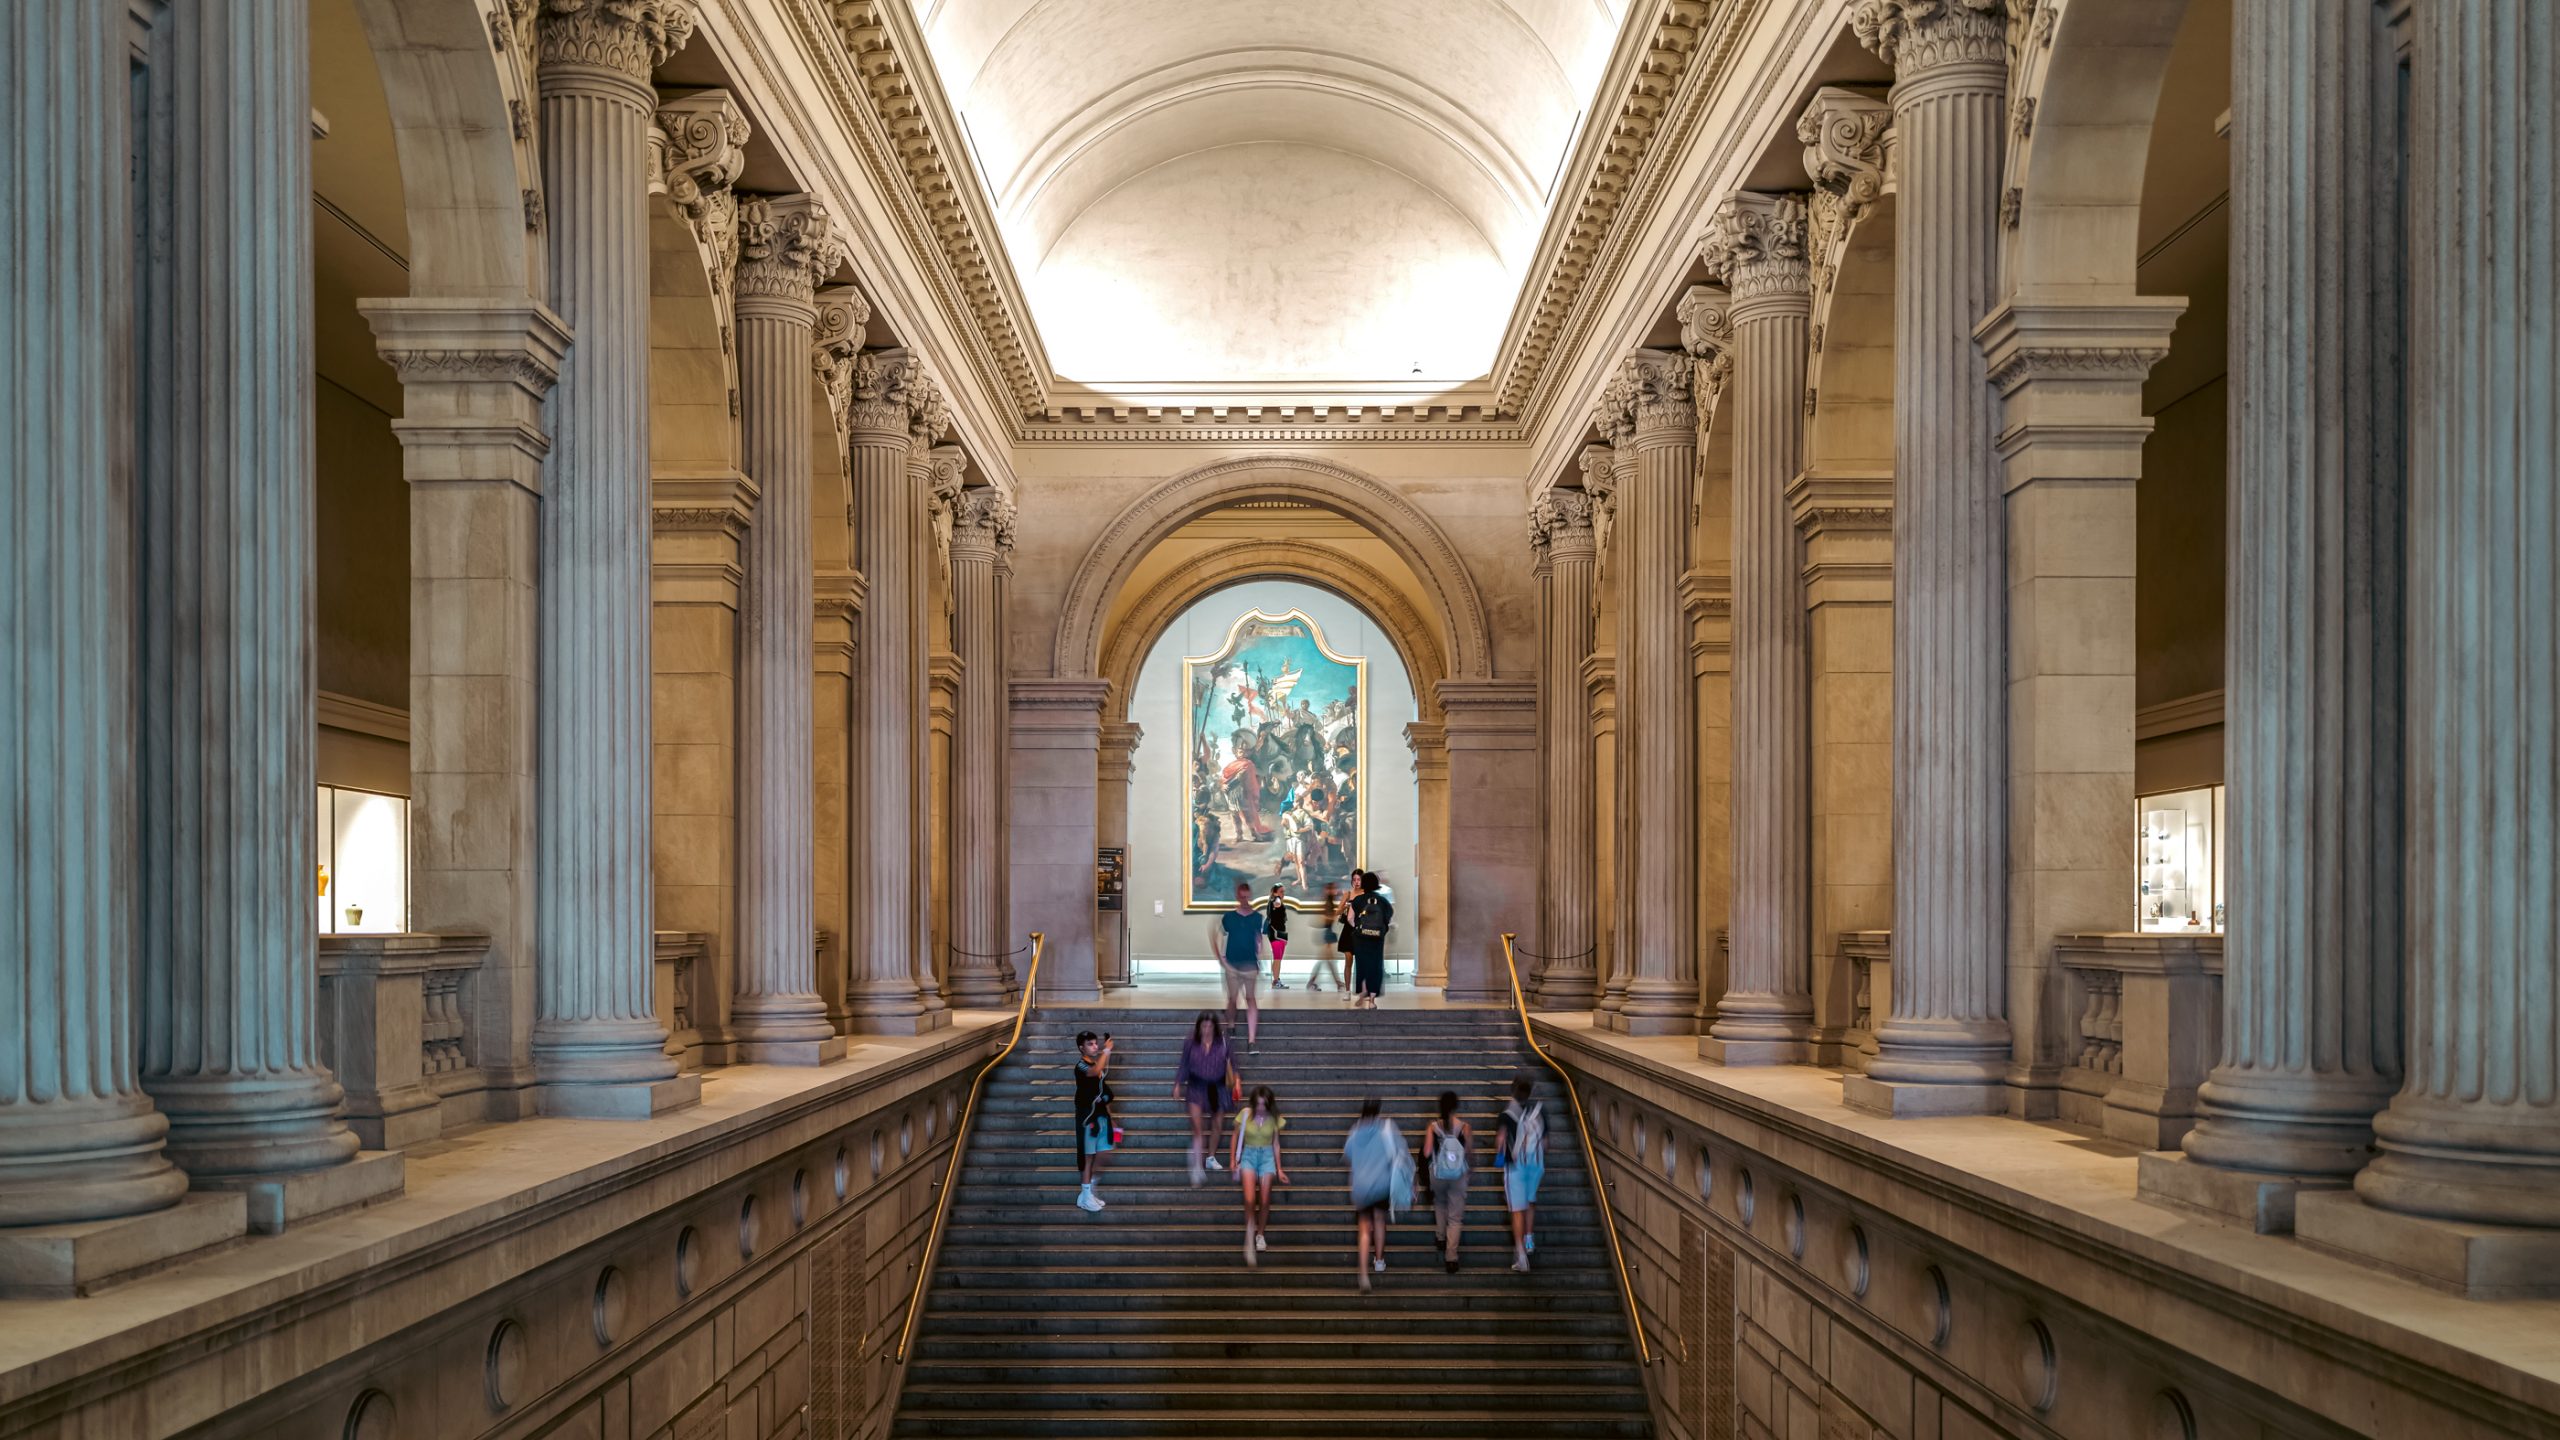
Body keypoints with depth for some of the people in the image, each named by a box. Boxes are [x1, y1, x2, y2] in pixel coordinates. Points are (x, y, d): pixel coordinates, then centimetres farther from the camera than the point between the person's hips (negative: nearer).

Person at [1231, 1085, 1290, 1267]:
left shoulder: (1274, 1118, -2)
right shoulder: (1245, 1114, -7)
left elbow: (1276, 1144, 7)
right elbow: (1236, 1137, 6)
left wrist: (1279, 1169, 9)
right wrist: (1234, 1161, 5)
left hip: (1267, 1156, 1)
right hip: (1248, 1155, -1)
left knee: (1264, 1200, -6)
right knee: (1249, 1199, -19)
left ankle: (1260, 1234, 15)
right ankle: (1250, 1237, -10)